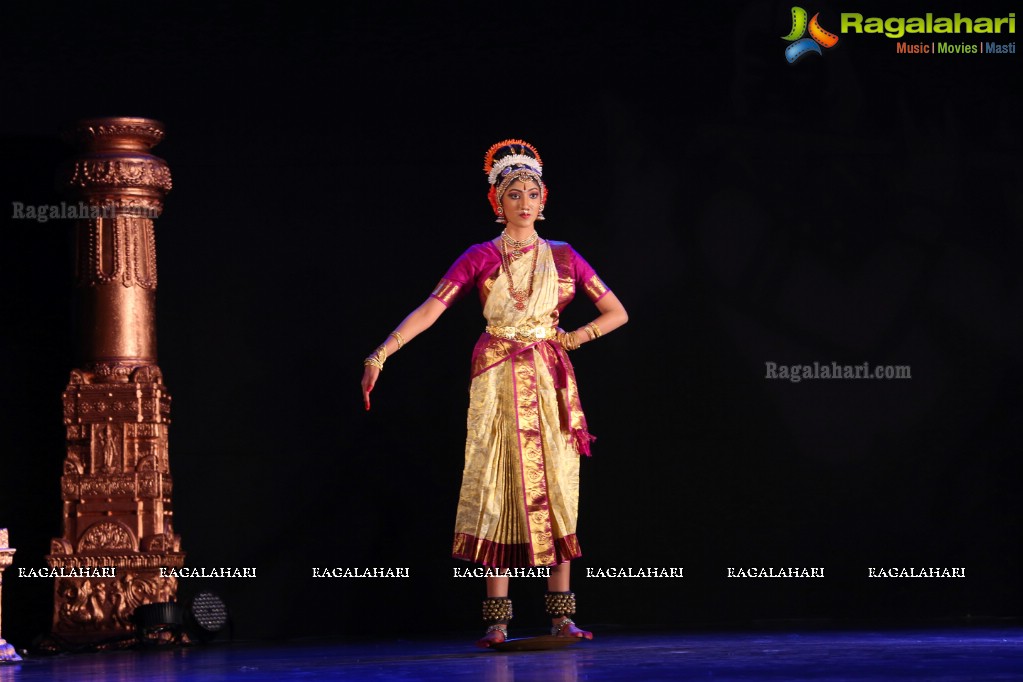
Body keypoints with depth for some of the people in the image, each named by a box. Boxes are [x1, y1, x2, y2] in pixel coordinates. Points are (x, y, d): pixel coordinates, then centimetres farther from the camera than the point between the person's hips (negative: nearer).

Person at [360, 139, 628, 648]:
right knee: (497, 490, -5)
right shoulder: (481, 258, 3)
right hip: (498, 385, -2)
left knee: (556, 489, -1)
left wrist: (579, 335, -5)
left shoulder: (563, 257, 9)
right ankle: (497, 620, -4)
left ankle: (561, 615, 2)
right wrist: (382, 353, -17)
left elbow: (616, 312, 13)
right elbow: (430, 309, -6)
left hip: (551, 382, 2)